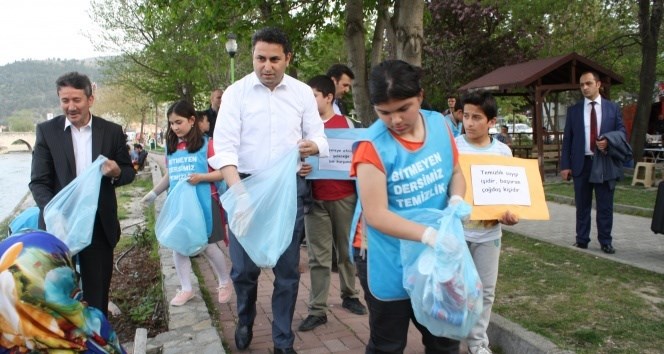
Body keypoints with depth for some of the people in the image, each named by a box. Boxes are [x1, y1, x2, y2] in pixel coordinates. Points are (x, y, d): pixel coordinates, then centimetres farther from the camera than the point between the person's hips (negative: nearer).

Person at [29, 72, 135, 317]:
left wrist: (117, 172, -16)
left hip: (99, 226, 1)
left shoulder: (112, 131, 2)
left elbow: (129, 172, 8)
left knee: (97, 290, 10)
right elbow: (38, 182, -4)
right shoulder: (46, 131, 0)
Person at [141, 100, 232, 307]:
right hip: (178, 204, 5)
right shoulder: (171, 147, 8)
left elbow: (222, 172, -11)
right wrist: (154, 193, 15)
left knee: (208, 246, 2)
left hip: (203, 203, -5)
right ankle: (186, 289, 23)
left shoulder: (205, 144, -9)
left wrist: (201, 177, -23)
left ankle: (225, 283, 25)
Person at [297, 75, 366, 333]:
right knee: (318, 257, 2)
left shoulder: (346, 123, 3)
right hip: (315, 199, 0)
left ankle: (349, 296, 29)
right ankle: (317, 310, 7)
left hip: (345, 197, 0)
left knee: (347, 250, 12)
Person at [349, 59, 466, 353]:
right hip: (388, 260, -5)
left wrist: (456, 200, -12)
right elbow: (376, 214, -25)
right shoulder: (372, 146, -21)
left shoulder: (439, 125, -4)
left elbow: (455, 172, 10)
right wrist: (427, 234, -35)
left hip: (436, 255, 5)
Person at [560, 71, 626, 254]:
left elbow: (621, 131, 6)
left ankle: (605, 241, 15)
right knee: (582, 205, 8)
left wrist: (609, 141, -17)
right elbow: (567, 139, 3)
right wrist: (565, 165, -4)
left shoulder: (613, 108, 5)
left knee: (605, 205, 5)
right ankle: (582, 240, 18)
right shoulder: (573, 110, 5)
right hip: (581, 163, 1)